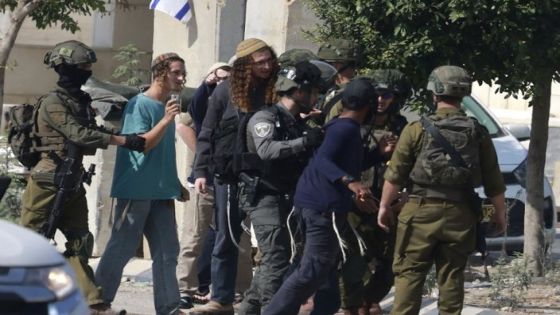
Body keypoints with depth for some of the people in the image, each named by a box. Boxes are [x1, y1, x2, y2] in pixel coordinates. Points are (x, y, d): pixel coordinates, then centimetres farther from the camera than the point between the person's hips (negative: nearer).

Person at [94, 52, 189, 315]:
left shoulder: (167, 106, 13)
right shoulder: (140, 104, -9)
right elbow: (141, 144, -18)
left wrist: (176, 185, 20)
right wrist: (166, 121, -26)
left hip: (161, 192, 7)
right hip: (137, 191, -7)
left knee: (167, 251, 3)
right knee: (121, 249, -3)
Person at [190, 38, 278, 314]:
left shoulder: (274, 90, 2)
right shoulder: (226, 91, 0)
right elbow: (207, 134, 3)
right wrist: (201, 171, -3)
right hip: (229, 177, 0)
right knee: (226, 240, 6)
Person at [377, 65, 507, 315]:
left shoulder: (418, 130, -5)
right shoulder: (478, 133, 1)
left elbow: (395, 174, -4)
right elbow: (494, 182, 5)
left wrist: (384, 206, 7)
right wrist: (500, 213, 16)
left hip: (421, 212, -2)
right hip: (460, 216, 2)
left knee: (409, 273, 3)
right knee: (451, 276, 9)